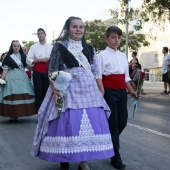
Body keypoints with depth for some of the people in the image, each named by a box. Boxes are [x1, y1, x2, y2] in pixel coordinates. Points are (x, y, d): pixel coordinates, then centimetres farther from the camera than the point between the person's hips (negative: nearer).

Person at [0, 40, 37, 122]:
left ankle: (17, 115, 9)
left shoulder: (23, 56, 11)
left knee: (22, 96, -2)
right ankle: (12, 115, 3)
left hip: (22, 77, 3)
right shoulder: (8, 57, 3)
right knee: (11, 96, -7)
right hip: (11, 78, -3)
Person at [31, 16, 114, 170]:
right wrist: (54, 90, -14)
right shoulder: (59, 47, 1)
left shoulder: (89, 49, 13)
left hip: (89, 90, 4)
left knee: (89, 124, 1)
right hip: (66, 90, -4)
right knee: (65, 123, -3)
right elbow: (52, 71, -2)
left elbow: (96, 73, 13)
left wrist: (102, 92, 9)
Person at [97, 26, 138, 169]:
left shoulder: (123, 56, 13)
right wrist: (101, 93, -16)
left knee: (123, 121, 9)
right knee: (113, 122, -1)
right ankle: (116, 157, 9)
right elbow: (98, 76, -10)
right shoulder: (102, 55, -6)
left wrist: (131, 91, 16)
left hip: (122, 91, 6)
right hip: (109, 91, -6)